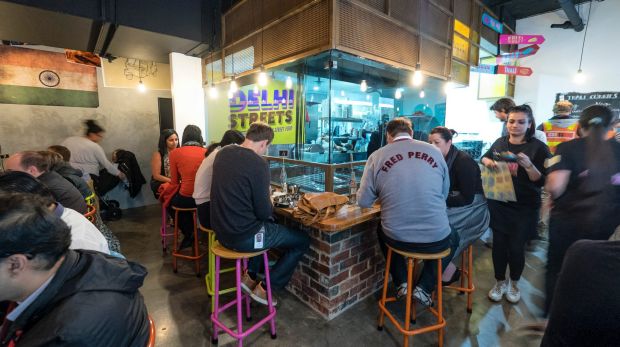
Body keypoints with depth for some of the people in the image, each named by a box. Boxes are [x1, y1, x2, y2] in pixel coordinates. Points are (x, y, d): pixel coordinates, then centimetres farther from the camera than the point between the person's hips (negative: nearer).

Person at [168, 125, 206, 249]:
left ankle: (189, 234, 37)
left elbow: (174, 182, 4)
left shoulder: (175, 153, 0)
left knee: (171, 203, 33)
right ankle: (192, 232, 40)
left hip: (186, 199, -3)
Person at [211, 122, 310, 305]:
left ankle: (250, 276, 29)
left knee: (269, 224, 34)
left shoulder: (223, 153, 2)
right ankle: (265, 288, 15)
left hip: (221, 230, 8)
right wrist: (270, 203, 4)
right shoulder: (258, 163, -21)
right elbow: (264, 212, -18)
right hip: (243, 237, -8)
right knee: (303, 240, 8)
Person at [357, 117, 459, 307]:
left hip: (397, 239, 0)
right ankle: (424, 287, 24)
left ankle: (402, 283, 29)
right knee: (453, 238, 36)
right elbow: (444, 194, 12)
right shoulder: (434, 151, 0)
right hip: (436, 239, 1)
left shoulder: (377, 156, -6)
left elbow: (363, 201, -1)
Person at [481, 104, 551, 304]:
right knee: (499, 244, 8)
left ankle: (514, 283, 31)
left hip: (524, 207, -2)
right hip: (498, 204, 3)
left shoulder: (538, 147, -7)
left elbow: (541, 181, -10)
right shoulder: (500, 142, 2)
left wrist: (528, 165, -28)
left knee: (516, 247, 5)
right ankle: (500, 282, 28)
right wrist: (488, 162, -3)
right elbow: (484, 157, 20)